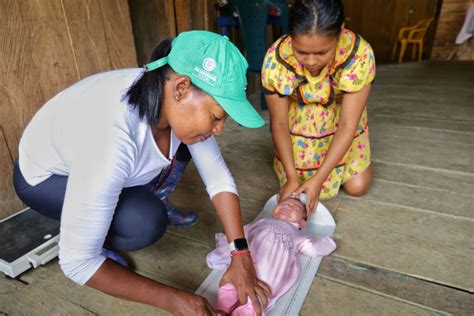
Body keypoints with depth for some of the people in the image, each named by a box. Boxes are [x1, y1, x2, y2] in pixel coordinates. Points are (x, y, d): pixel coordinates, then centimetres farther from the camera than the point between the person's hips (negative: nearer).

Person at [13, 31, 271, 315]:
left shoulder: (176, 99, -23)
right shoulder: (112, 142, -43)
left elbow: (219, 178, -18)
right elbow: (76, 262, -34)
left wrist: (241, 255, -24)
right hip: (45, 178, -6)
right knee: (147, 223, -28)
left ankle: (144, 200, 17)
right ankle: (96, 240, 3)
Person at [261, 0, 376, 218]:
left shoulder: (359, 55, -32)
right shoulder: (275, 60, -31)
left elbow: (347, 125, -26)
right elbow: (279, 123, -19)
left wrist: (318, 179, -29)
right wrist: (291, 176, -20)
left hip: (341, 115, 0)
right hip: (300, 120, 0)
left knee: (357, 186, -1)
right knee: (297, 180, -4)